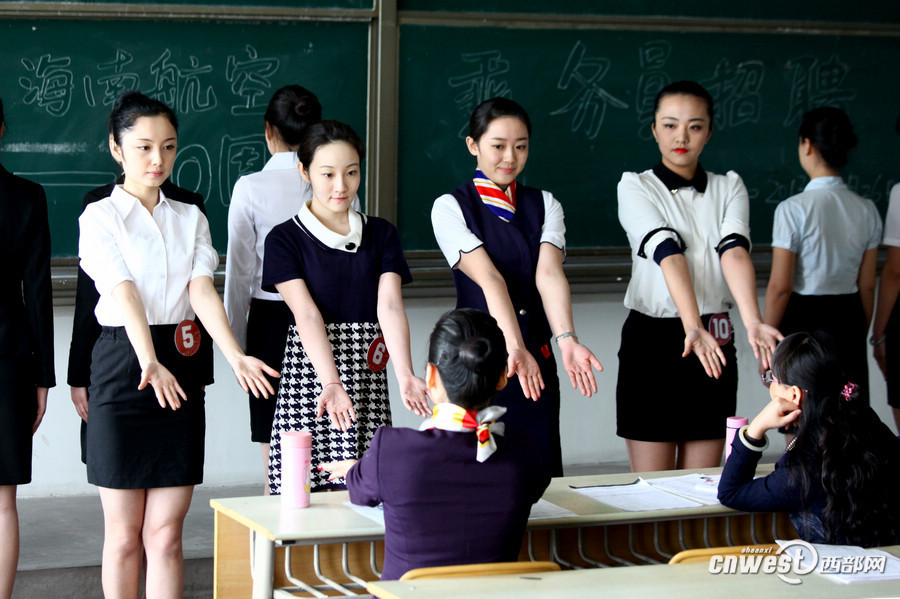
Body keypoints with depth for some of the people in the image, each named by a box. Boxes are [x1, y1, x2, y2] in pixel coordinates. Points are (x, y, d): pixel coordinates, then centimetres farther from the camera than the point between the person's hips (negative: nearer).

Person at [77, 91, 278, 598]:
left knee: (166, 533, 2)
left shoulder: (190, 218, 12)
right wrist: (149, 363, -31)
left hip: (182, 368, 3)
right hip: (123, 365, -3)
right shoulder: (100, 217, 0)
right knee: (124, 534, 4)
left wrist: (236, 357, -20)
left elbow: (202, 290, -2)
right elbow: (124, 292, -15)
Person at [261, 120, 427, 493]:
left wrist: (405, 375, -20)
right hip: (309, 376, -3)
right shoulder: (286, 239, 0)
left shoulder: (381, 234, 10)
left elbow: (390, 307, -4)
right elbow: (307, 315, -12)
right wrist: (332, 384, -25)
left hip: (368, 380, 3)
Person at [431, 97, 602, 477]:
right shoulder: (450, 207, -2)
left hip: (536, 359, 3)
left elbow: (549, 274, -8)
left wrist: (567, 340, -26)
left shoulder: (544, 205, 9)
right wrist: (515, 347, -30)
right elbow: (489, 278, -17)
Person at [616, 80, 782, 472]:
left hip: (714, 341, 3)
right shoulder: (635, 187, -1)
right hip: (652, 338, -3)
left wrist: (753, 321, -30)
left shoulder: (729, 188, 8)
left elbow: (734, 251, -12)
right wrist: (692, 328, -33)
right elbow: (668, 254, -19)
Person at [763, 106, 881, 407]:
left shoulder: (794, 209, -13)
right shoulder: (866, 210, 1)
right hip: (849, 320, 5)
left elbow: (779, 288, -12)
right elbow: (867, 285, 7)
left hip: (804, 318, -5)